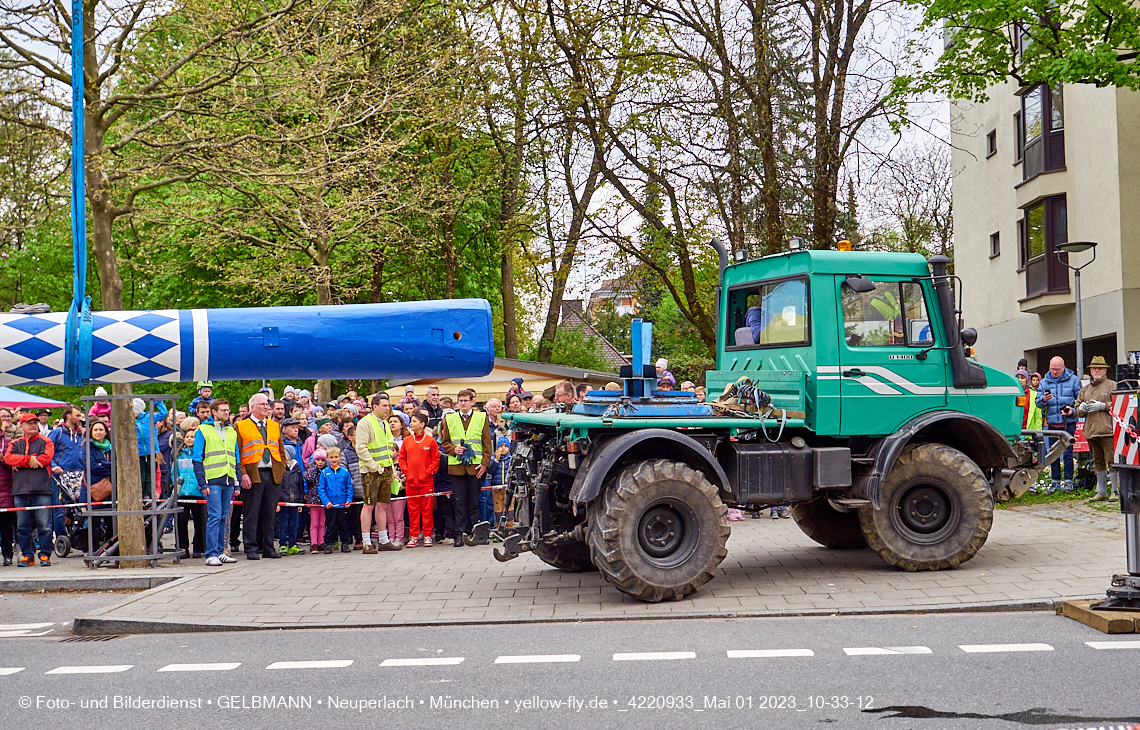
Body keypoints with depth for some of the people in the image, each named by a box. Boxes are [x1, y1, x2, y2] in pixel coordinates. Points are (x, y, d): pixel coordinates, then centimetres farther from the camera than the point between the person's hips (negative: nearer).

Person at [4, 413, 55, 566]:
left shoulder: (45, 442, 10)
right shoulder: (15, 444, 17)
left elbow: (46, 458, -7)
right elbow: (8, 458, -1)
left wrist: (20, 463, -4)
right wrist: (29, 459, -12)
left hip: (41, 490, -3)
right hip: (20, 491, 3)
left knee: (44, 525, -6)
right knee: (22, 526, 3)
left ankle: (45, 555, 1)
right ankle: (27, 555, 11)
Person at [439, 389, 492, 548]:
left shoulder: (481, 417, 7)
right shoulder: (449, 419, 11)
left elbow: (487, 443, 4)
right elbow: (444, 442, 14)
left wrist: (484, 463, -4)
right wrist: (453, 449, -7)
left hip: (475, 465, -1)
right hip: (456, 465, 1)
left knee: (474, 501, 3)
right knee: (459, 501, 1)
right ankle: (460, 533, 4)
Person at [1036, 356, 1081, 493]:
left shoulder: (1073, 380, 4)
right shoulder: (1044, 382, 12)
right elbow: (1038, 403, 11)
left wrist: (1073, 410, -13)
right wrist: (1043, 400, -11)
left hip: (1068, 422, -3)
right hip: (1052, 422, 3)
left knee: (1068, 452, -4)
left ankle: (1068, 481, 2)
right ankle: (1056, 482, 13)